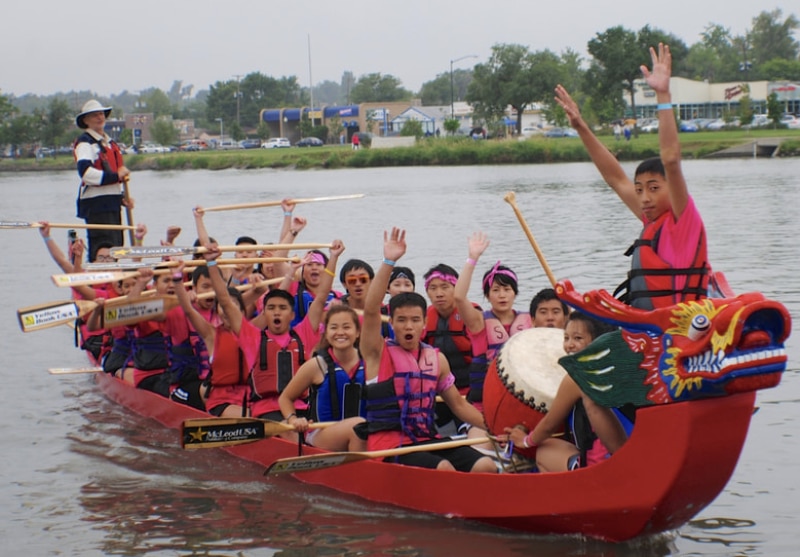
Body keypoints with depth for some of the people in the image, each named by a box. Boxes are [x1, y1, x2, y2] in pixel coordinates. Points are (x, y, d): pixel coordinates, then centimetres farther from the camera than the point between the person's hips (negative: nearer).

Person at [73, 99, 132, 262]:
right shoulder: (85, 143, -9)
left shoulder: (110, 143, 20)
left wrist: (122, 198, 12)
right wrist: (116, 176, -22)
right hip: (96, 205, -9)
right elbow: (86, 173, -24)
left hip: (112, 203, 9)